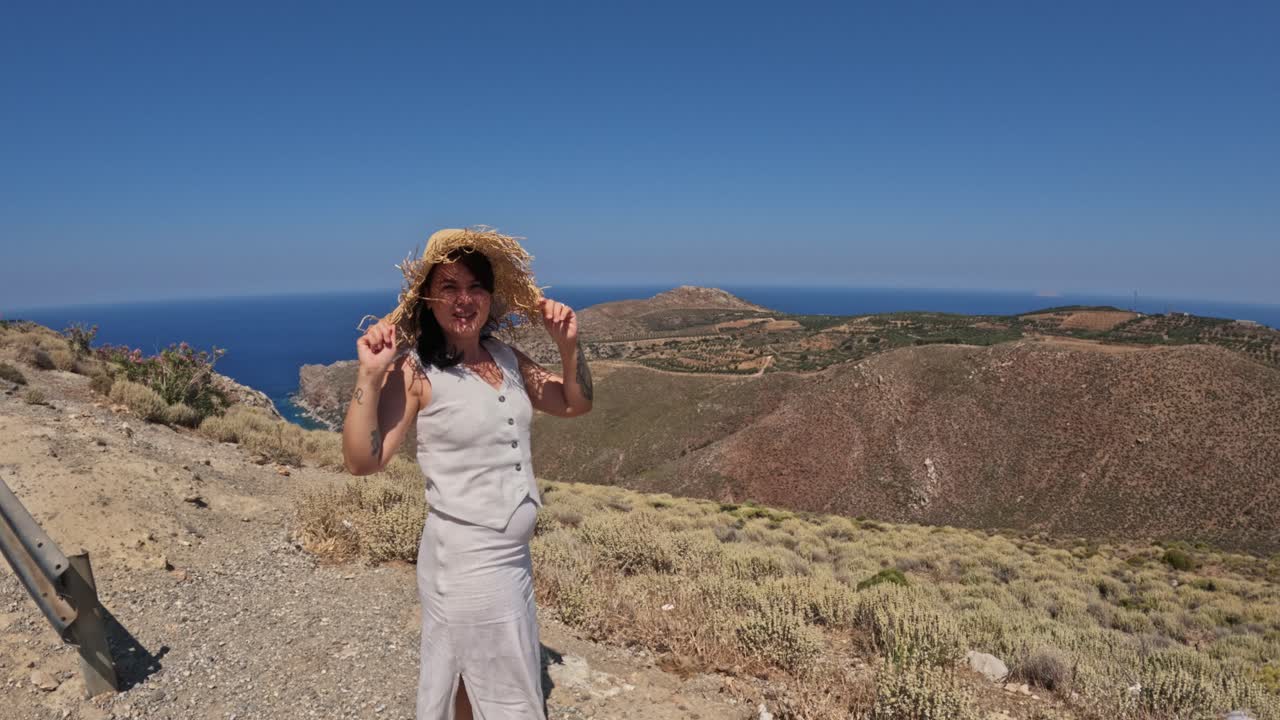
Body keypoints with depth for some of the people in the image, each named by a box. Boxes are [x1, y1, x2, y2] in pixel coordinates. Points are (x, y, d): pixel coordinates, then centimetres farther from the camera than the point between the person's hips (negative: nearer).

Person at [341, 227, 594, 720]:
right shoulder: (416, 372, -14)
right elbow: (364, 461, -18)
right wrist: (370, 376, -28)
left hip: (513, 554, 6)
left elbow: (574, 404, 12)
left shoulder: (506, 357, 3)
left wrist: (569, 346, -3)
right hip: (467, 560, -6)